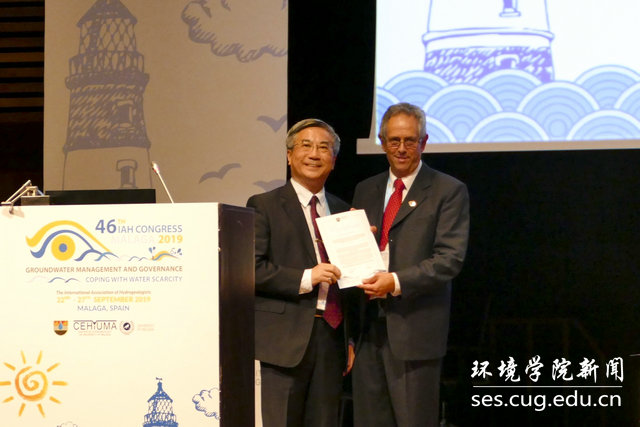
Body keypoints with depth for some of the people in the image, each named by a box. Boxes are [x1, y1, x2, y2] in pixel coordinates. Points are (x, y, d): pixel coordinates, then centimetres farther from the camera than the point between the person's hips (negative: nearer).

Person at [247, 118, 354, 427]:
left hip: (331, 335, 5)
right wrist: (305, 278, -17)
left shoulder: (342, 210, 17)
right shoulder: (264, 206, 0)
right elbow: (252, 268, -10)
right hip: (285, 338, -5)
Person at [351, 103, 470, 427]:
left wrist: (397, 282, -20)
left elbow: (450, 259, -10)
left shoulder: (448, 191, -1)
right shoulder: (366, 190, 17)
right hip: (367, 325, 5)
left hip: (414, 326, -5)